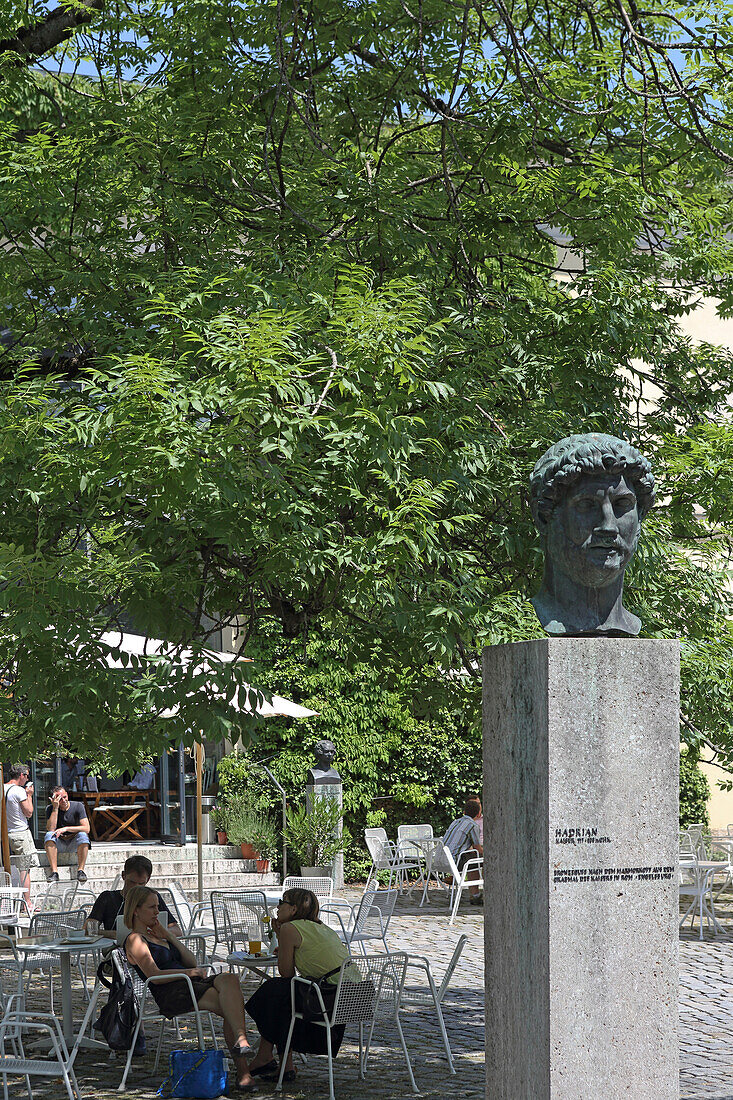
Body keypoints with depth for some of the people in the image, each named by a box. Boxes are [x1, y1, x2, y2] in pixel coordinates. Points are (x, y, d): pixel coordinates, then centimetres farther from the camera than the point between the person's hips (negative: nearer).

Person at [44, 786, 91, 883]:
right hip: (59, 844, 1)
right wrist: (55, 808, -20)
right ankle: (54, 871, -33)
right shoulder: (52, 809, -3)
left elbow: (86, 828, -16)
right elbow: (51, 829, -19)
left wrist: (66, 829, -23)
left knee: (83, 835, -31)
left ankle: (80, 870, -27)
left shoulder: (78, 806, -6)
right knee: (49, 835, -28)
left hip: (74, 843, -1)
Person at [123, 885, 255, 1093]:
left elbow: (192, 962, 21)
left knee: (229, 979, -28)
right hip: (169, 993, -7)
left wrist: (169, 937, 14)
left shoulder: (158, 934, 31)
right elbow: (155, 975, -9)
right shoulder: (135, 940, 5)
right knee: (231, 1003, -29)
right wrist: (190, 972, -9)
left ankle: (240, 1040, -43)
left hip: (191, 983, 7)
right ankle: (242, 1071, -39)